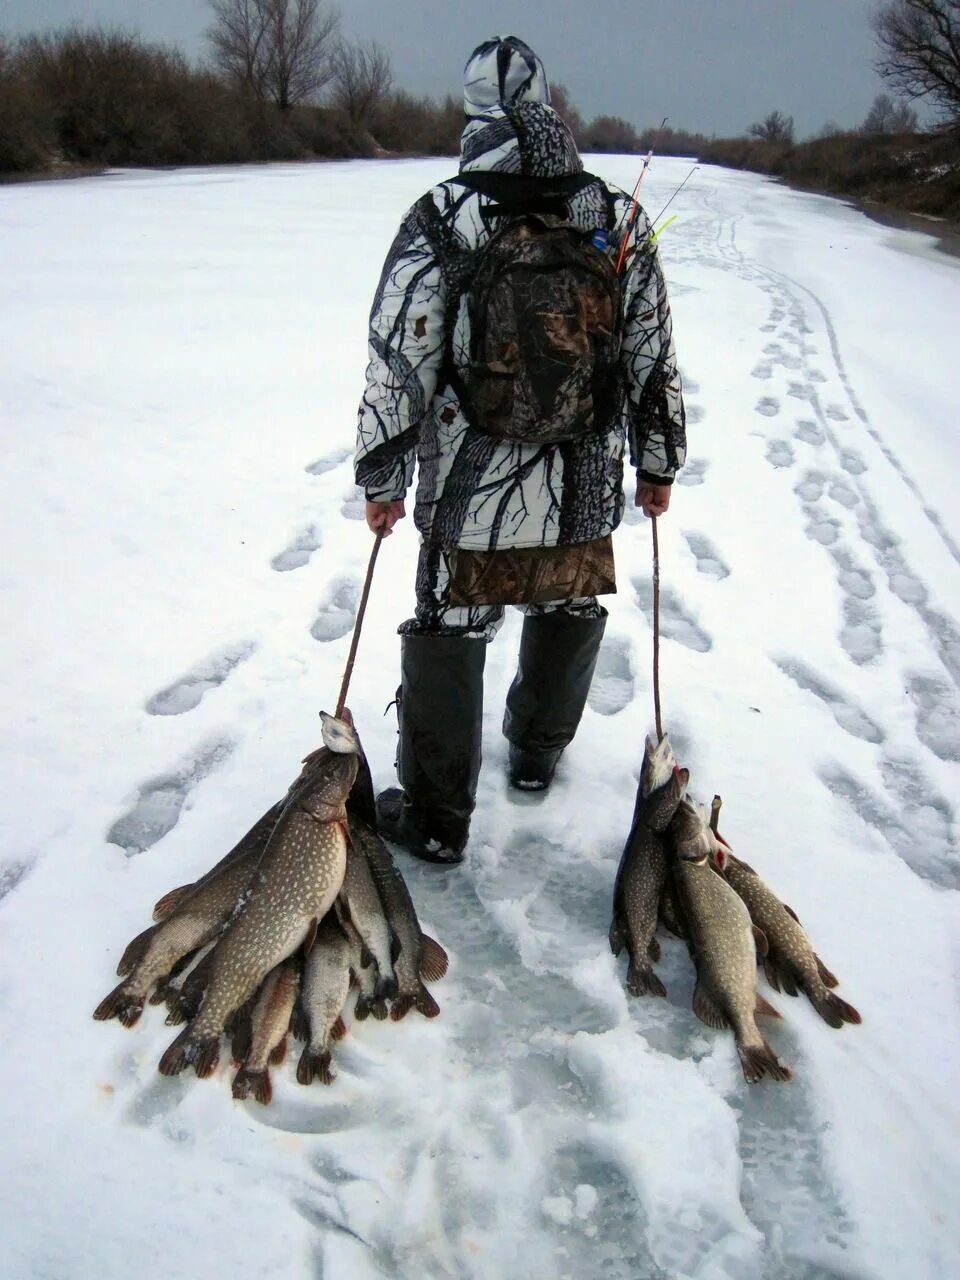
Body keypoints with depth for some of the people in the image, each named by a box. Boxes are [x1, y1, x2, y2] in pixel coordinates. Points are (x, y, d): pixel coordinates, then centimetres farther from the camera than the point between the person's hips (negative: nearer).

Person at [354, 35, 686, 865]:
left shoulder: (440, 222, -9)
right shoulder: (620, 222, 0)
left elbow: (398, 363, -8)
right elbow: (655, 360, 5)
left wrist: (382, 478, 3)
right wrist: (659, 464, 17)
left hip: (471, 490, -3)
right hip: (587, 492, 3)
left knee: (448, 640, 9)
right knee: (570, 618, 25)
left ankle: (436, 819, 17)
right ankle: (538, 754, 45)